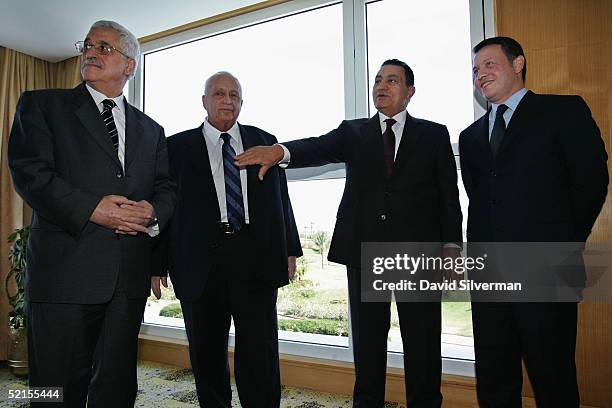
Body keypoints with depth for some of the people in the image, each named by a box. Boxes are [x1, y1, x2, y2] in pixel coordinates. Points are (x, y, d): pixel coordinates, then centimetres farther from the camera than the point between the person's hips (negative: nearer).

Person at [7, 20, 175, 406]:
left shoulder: (151, 129, 17)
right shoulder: (43, 105, 6)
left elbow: (166, 187, 13)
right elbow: (29, 171, -7)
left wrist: (153, 212, -9)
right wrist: (91, 209, -18)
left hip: (130, 274, 4)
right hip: (66, 270, -3)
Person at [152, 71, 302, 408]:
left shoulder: (265, 142, 13)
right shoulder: (178, 146, 7)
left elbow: (281, 199, 12)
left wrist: (290, 248, 8)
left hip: (256, 257, 1)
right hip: (200, 261, 0)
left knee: (260, 349, 2)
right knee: (206, 352, 11)